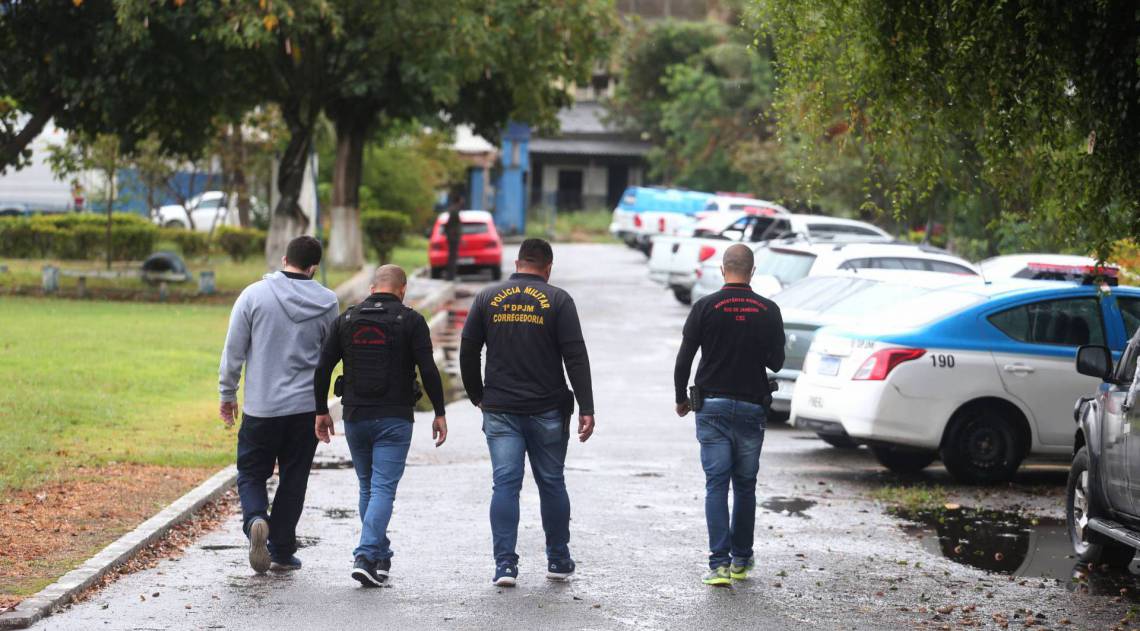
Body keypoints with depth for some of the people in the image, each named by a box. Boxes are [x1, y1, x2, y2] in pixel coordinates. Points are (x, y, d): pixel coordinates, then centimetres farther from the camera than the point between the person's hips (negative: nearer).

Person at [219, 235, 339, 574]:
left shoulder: (254, 295, -6)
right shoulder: (327, 303, -2)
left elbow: (234, 350, -3)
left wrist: (227, 394, 9)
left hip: (260, 406, -1)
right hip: (306, 406, 1)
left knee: (252, 473, 10)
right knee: (293, 479, 11)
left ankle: (255, 520, -18)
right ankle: (282, 551, 13)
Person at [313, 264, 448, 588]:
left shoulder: (347, 319, 6)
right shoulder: (410, 320, -4)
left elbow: (322, 368, 3)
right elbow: (428, 370, -10)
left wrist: (322, 411, 12)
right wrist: (439, 412, -2)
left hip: (355, 418, 4)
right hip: (394, 420, -3)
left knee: (368, 488, 18)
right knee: (383, 490, -4)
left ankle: (381, 557, 24)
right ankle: (366, 557, -19)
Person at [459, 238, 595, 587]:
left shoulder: (488, 298, 5)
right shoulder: (557, 300, -3)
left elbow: (468, 352, 7)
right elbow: (575, 357, -8)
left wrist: (477, 396, 18)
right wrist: (586, 409, -8)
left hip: (500, 410, 1)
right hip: (547, 411, -1)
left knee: (505, 484, 0)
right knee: (551, 483, 10)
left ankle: (505, 563, -8)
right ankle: (558, 560, 18)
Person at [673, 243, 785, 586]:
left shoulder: (705, 307, -6)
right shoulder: (768, 310, -2)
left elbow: (684, 359, -5)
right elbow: (776, 362, 3)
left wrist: (681, 399, 9)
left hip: (712, 407, -1)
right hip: (752, 407, 1)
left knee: (716, 485, -3)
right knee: (745, 486, 13)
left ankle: (720, 564, -12)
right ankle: (741, 561, 20)